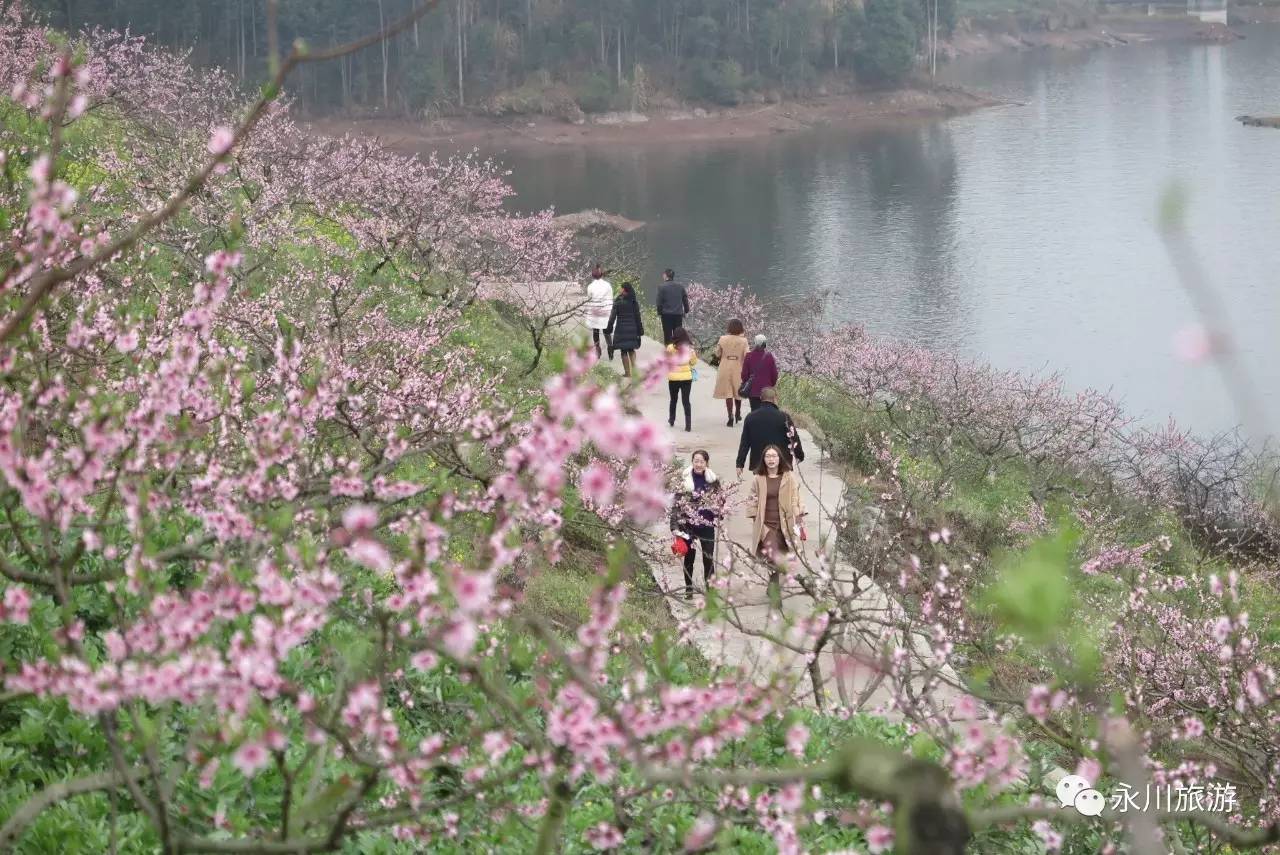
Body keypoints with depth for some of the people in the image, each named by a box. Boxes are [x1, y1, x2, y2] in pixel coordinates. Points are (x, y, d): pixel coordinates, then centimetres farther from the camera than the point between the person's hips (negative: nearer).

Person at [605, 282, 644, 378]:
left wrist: (608, 330, -1)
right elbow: (638, 317, 3)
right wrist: (640, 331, 10)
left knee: (624, 352, 6)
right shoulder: (635, 302, -1)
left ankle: (627, 372, 7)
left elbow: (612, 317, -9)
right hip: (632, 329, 3)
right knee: (631, 350, 17)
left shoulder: (618, 302, -11)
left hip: (621, 329, -3)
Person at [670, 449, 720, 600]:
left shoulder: (713, 480, -1)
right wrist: (675, 526, -14)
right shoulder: (684, 480, -7)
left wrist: (718, 516, -6)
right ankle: (689, 589, 20)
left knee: (708, 558, 5)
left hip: (707, 525, 1)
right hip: (688, 525, -1)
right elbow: (676, 504, -8)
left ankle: (710, 587, 15)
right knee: (689, 558, 9)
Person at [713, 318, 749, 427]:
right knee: (738, 392, 19)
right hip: (739, 368, 1)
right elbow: (746, 355, -11)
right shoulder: (743, 341, -10)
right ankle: (737, 414, 32)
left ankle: (730, 415, -10)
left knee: (728, 393, 3)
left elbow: (717, 353, 1)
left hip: (725, 367, -1)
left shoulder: (723, 339, -9)